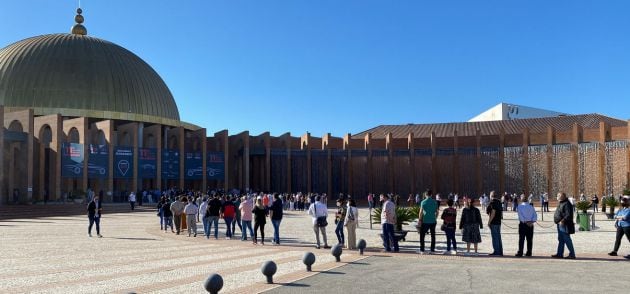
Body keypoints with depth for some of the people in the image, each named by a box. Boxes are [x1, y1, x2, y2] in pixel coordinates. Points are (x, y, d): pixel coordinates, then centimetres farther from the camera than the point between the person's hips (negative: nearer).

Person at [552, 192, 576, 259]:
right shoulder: (560, 204, 16)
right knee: (561, 240, 13)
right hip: (560, 224, 10)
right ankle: (559, 254, 18)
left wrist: (562, 221, -27)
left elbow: (568, 215, -23)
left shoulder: (566, 204, -16)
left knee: (567, 240, -5)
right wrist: (558, 221, 16)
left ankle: (572, 254, 2)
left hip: (564, 225, -10)